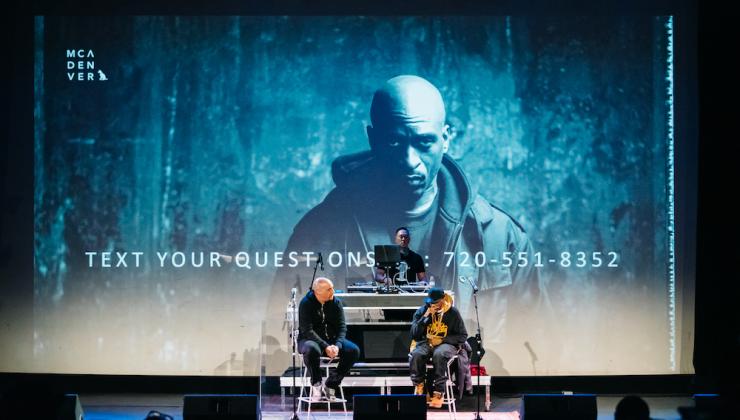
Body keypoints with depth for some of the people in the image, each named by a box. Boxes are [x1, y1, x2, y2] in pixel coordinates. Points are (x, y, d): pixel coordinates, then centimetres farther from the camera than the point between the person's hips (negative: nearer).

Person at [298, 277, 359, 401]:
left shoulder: (336, 303, 0)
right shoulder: (306, 303, -13)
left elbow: (342, 327, -3)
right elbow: (307, 330, -20)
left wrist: (337, 345, -23)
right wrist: (325, 347, -30)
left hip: (331, 339, 5)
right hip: (309, 339, -5)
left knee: (354, 351, -21)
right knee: (312, 349, -41)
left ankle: (330, 385, -9)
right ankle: (316, 385, -16)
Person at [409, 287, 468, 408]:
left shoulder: (452, 313, -3)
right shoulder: (422, 311, 3)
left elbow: (462, 336, 0)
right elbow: (414, 334, -4)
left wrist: (442, 340, -13)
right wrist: (425, 317, -14)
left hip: (446, 344, -2)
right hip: (425, 343, 2)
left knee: (439, 354, -39)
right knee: (416, 354, -33)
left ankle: (438, 393, -33)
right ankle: (419, 388, -16)